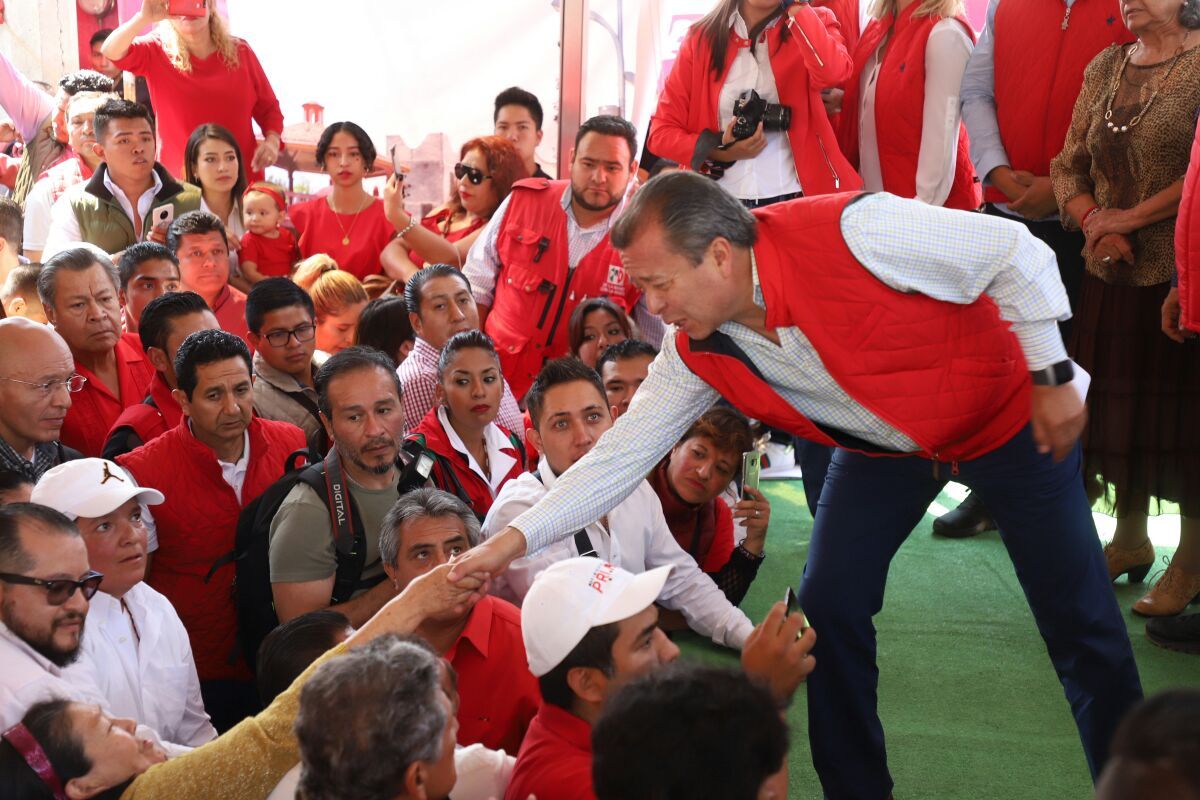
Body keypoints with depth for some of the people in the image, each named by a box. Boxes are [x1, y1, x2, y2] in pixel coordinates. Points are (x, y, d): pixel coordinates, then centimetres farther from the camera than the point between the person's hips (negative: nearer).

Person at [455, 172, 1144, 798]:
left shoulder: (850, 232, -37)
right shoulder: (698, 354, -17)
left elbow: (1017, 255, -26)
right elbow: (623, 454, -13)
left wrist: (1052, 378, -21)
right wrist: (515, 539, -20)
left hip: (1002, 412, -4)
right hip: (884, 448, 5)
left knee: (1079, 618, 1)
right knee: (829, 606, -6)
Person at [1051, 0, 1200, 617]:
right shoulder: (1105, 68, 10)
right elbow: (1070, 166, 11)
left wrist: (1130, 218, -13)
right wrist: (1096, 227, -5)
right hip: (1111, 272, 6)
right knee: (1118, 403, 11)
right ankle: (1129, 542, 27)